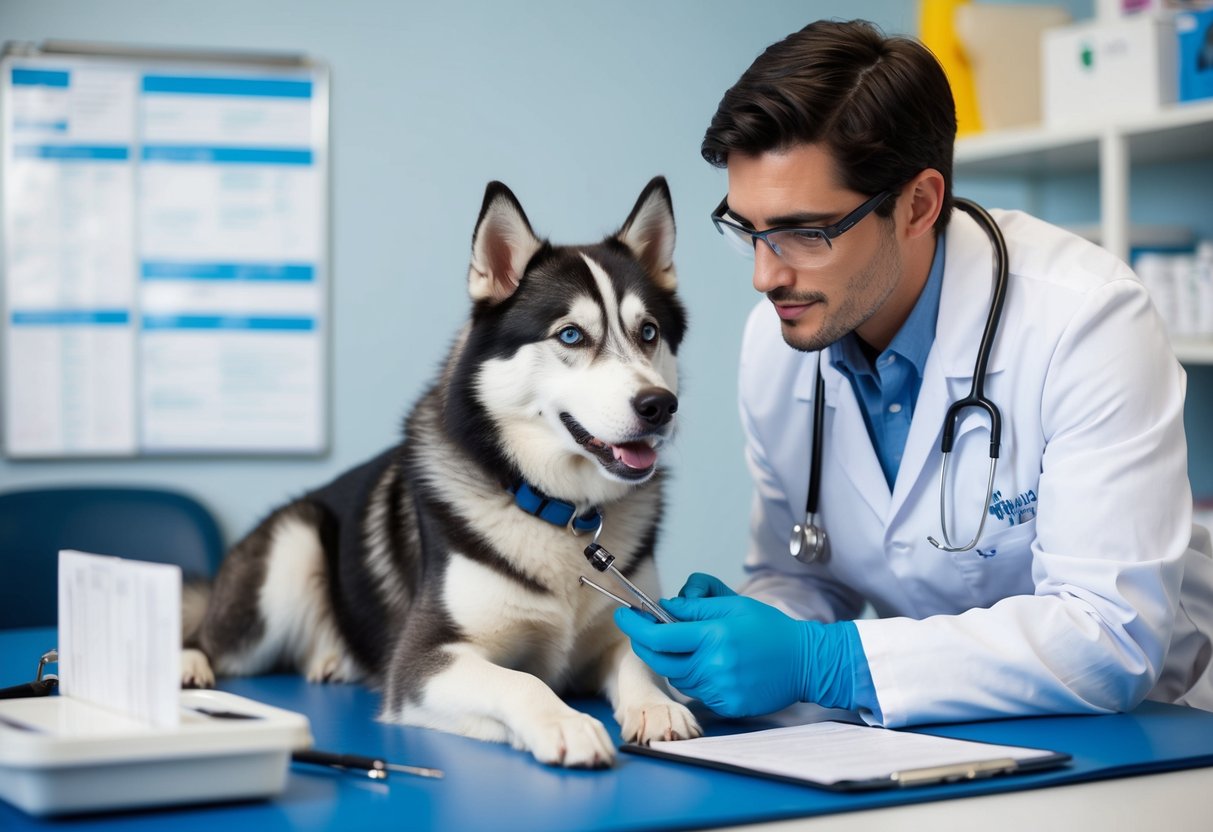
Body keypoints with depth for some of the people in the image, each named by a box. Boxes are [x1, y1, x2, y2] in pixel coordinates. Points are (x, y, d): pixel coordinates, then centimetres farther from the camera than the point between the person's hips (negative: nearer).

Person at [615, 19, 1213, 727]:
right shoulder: (775, 338, -2)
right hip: (939, 733, 5)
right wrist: (748, 627, -14)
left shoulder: (1087, 321, -19)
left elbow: (1115, 636, -23)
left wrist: (819, 663, -28)